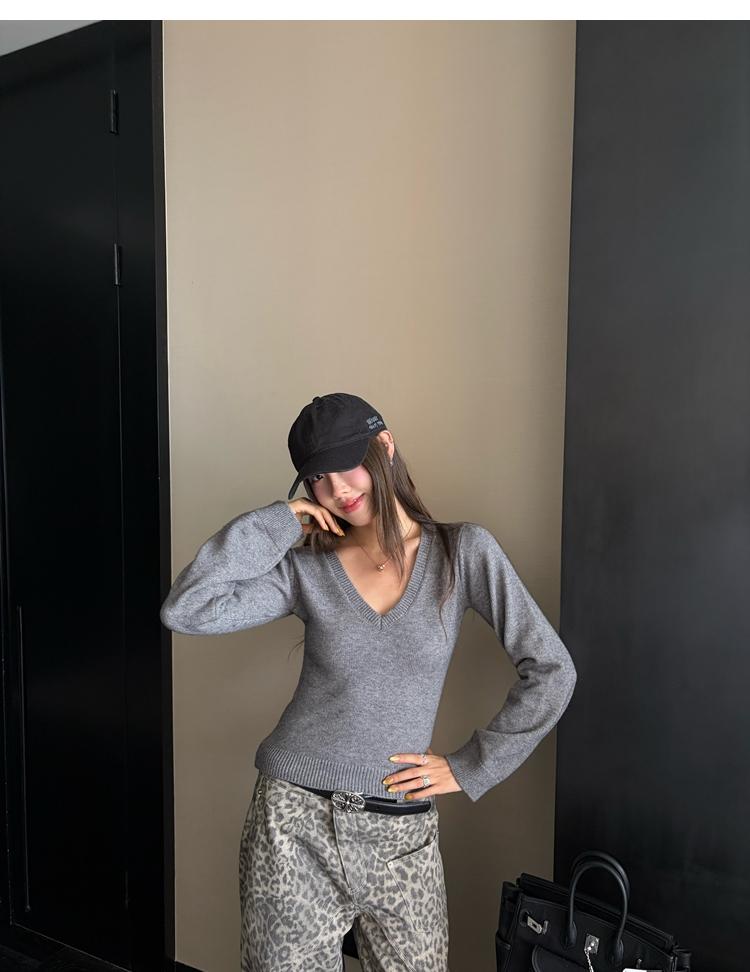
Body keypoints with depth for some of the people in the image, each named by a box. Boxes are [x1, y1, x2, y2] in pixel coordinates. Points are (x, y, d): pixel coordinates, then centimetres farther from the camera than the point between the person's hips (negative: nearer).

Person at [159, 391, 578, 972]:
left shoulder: (463, 551, -6)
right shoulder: (306, 568, -3)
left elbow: (551, 672, -6)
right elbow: (185, 612, -15)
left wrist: (469, 768, -5)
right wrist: (278, 521, -12)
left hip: (402, 832, 0)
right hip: (296, 822, 0)